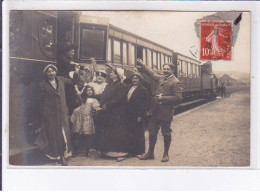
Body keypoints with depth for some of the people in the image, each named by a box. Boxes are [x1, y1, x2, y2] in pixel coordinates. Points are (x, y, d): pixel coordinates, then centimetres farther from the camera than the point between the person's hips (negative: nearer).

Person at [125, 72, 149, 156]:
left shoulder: (143, 90, -6)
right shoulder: (129, 88, 13)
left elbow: (144, 105, -9)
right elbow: (127, 101, 15)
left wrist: (141, 116, -14)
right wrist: (126, 113, 8)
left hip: (137, 116, -6)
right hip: (129, 115, 6)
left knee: (138, 134, 2)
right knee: (130, 134, 9)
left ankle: (139, 151, 12)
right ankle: (132, 150, 19)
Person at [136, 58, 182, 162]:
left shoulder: (176, 82, -9)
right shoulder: (161, 78, 12)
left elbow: (178, 98, -16)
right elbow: (152, 73, 30)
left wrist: (163, 98, -18)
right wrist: (142, 65, 33)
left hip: (166, 112, -7)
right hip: (155, 111, 7)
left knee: (166, 133, 5)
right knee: (152, 131, 12)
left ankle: (165, 154, 19)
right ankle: (150, 153, 23)